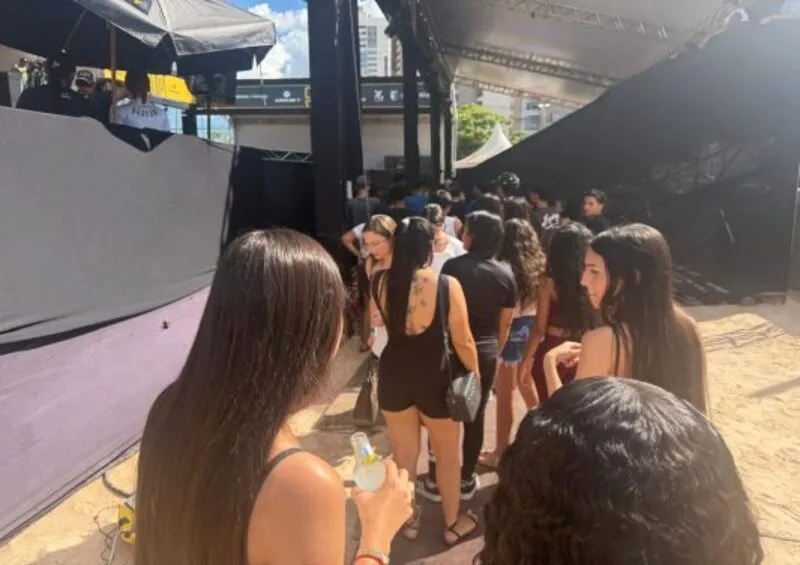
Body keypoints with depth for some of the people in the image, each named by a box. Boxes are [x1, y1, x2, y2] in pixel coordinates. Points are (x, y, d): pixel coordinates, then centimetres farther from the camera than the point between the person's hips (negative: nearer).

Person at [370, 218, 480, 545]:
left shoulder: (379, 282, -11)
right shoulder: (447, 285, -20)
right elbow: (463, 341, -12)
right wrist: (475, 373, 6)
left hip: (393, 375, 3)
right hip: (435, 377, -2)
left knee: (403, 453, 21)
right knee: (447, 454, 20)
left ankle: (408, 518, 41)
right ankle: (453, 523, 39)